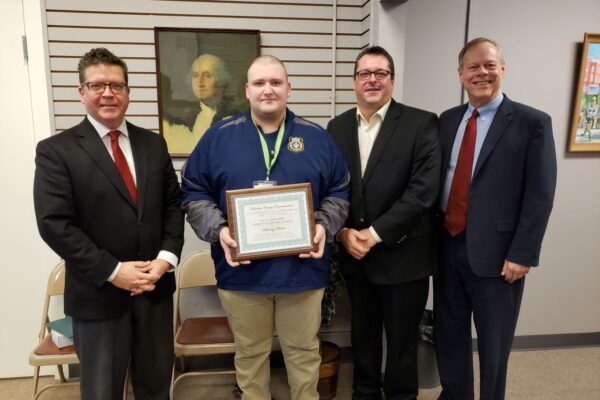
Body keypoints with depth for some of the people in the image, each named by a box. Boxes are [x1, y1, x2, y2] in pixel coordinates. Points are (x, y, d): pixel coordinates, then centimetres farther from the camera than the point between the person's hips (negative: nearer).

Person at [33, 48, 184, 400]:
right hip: (98, 294, -3)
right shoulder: (56, 150, -7)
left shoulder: (154, 144, 6)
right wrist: (112, 271, -17)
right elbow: (55, 224, -13)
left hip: (156, 287, 4)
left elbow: (174, 204, 5)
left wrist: (166, 257, -9)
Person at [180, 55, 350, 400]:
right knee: (250, 354, 18)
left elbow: (339, 193, 7)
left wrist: (324, 226, -11)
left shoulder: (317, 137, 3)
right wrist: (218, 230, -13)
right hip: (242, 272, 0)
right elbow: (194, 193, 2)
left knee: (304, 351, 17)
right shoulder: (219, 136, 0)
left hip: (303, 270, 1)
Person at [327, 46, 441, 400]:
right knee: (363, 334, 21)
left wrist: (375, 233, -18)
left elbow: (424, 189, -16)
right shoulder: (338, 126, 6)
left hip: (403, 255, -4)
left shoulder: (422, 123, -8)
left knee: (402, 340, 13)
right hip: (354, 254, 4)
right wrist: (343, 232, -9)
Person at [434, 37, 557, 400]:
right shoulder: (447, 120, 8)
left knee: (493, 344, 13)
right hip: (447, 246, 5)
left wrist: (522, 254, -13)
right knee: (449, 335, 18)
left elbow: (540, 196, -9)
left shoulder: (533, 123, -6)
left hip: (495, 253, -4)